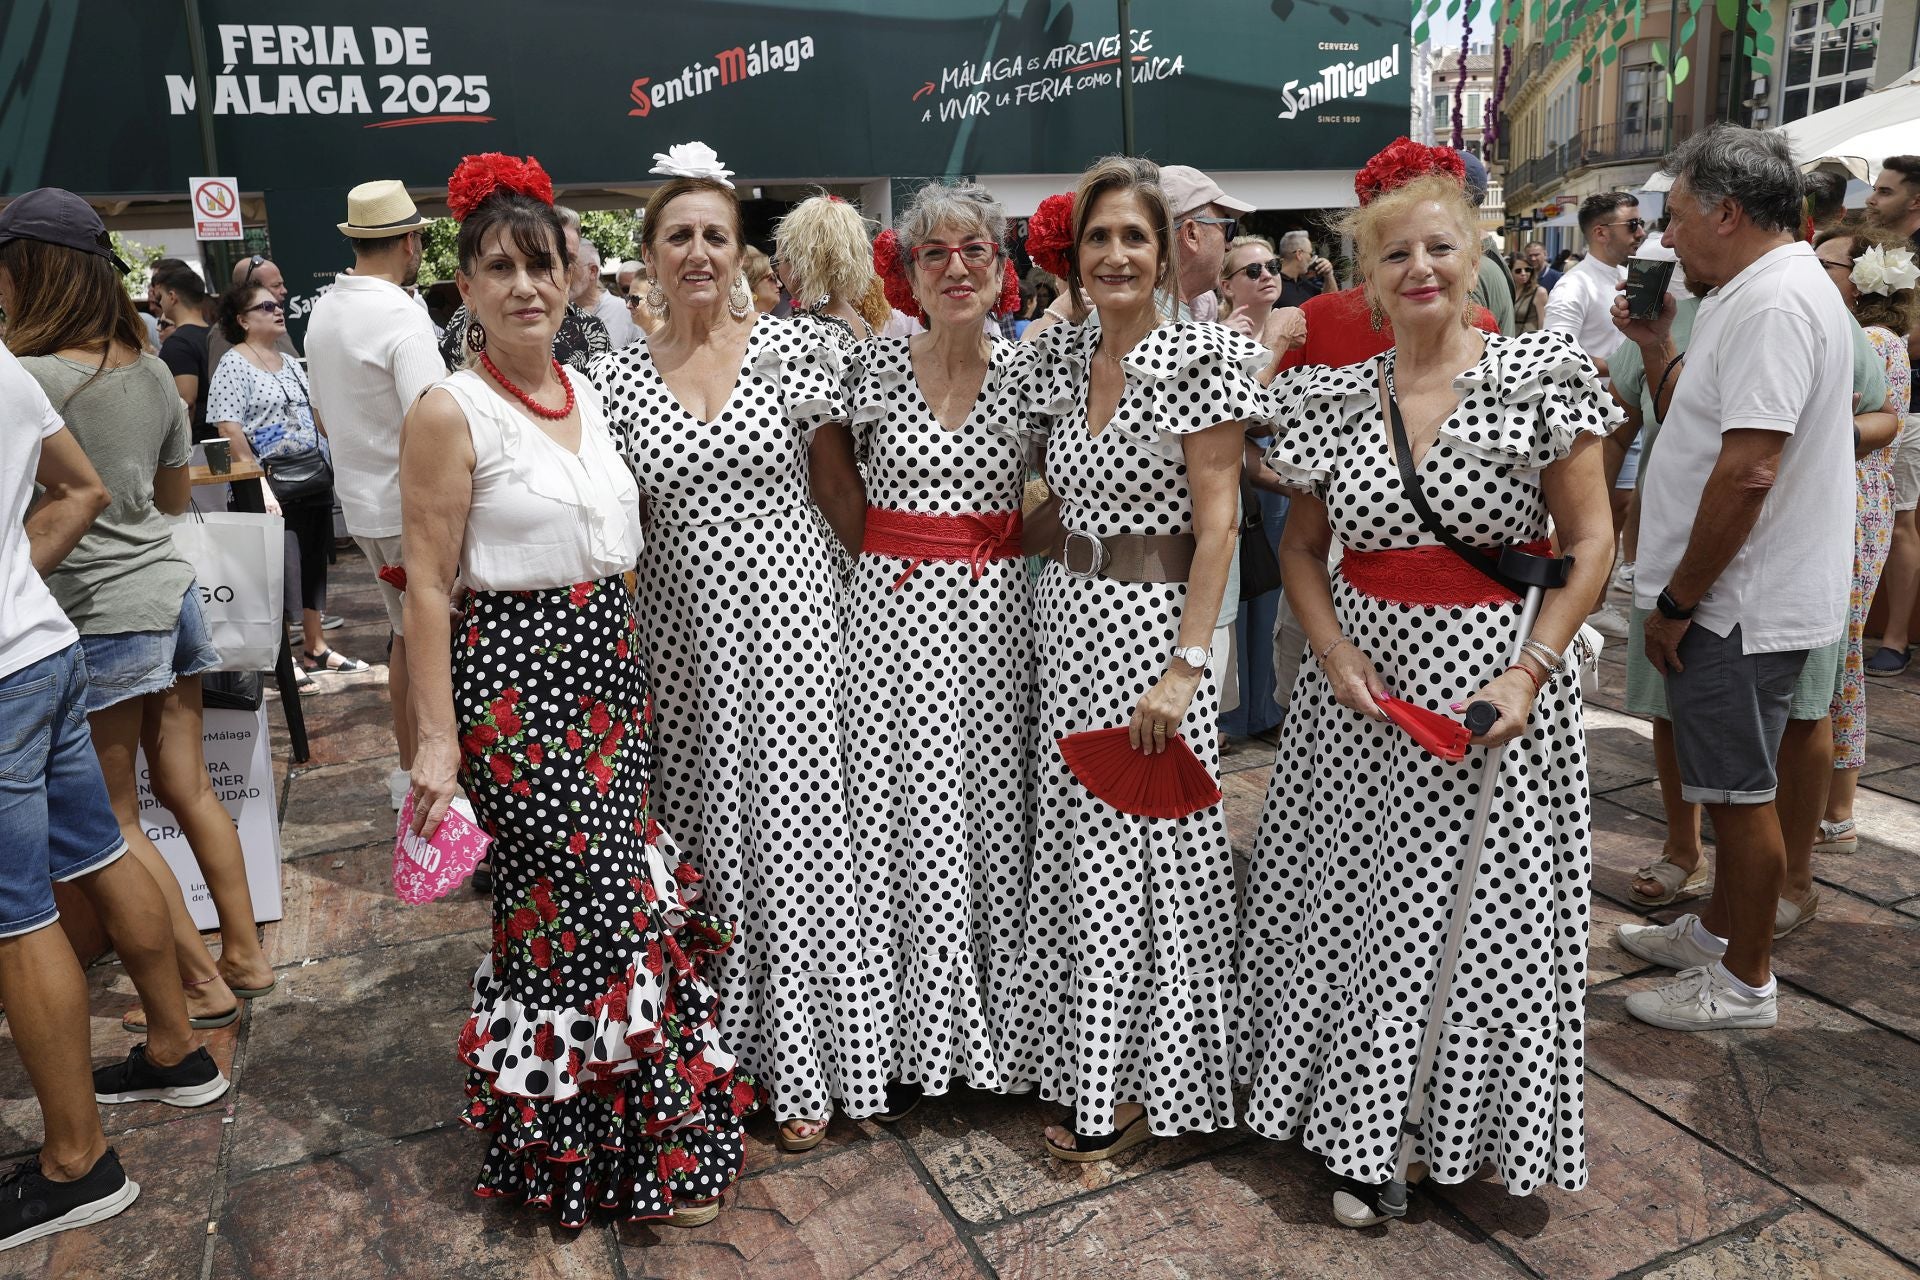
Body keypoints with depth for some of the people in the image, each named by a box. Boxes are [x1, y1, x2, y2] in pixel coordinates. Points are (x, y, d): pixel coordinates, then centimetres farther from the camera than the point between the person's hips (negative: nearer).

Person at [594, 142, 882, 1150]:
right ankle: (731, 1032, 30)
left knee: (794, 821, 0)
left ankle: (804, 1060, 18)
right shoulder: (617, 379, 5)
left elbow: (841, 490, 4)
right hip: (684, 627, 3)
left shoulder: (798, 348, -1)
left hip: (788, 613, -2)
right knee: (706, 827, 10)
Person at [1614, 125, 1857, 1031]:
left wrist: (1678, 601, -21)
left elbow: (1748, 469, -27)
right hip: (1728, 598, 10)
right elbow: (1710, 424, 19)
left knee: (1740, 791, 2)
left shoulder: (1773, 302, -19)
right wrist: (1656, 347, 9)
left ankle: (1745, 981, 17)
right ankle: (1717, 931, 37)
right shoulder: (1755, 294, 15)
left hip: (1740, 606, -10)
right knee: (1731, 784, 21)